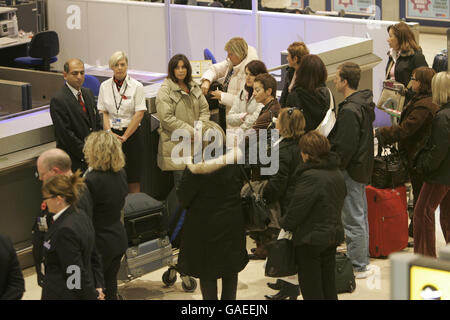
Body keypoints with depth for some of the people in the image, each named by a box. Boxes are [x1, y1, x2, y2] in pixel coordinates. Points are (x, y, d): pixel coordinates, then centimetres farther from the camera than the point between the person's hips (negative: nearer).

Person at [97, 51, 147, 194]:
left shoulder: (136, 86, -3)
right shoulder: (105, 86, 7)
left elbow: (139, 114, -6)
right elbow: (103, 112, 6)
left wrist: (124, 137, -10)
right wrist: (109, 132, -9)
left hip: (131, 133, -2)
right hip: (111, 134, 2)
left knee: (133, 178, -2)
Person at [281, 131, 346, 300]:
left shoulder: (310, 176, -22)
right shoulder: (337, 173, 5)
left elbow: (297, 208, -17)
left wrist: (285, 224, 1)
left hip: (311, 239, -8)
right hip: (333, 235, 8)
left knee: (310, 287, 2)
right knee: (328, 283, 18)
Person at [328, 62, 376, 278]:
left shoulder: (349, 110, -22)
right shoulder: (365, 104, 9)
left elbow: (345, 147, -24)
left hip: (351, 170, -10)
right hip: (363, 167, 10)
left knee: (353, 220, -3)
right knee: (361, 216, 18)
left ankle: (357, 266, 3)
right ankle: (363, 261, 28)